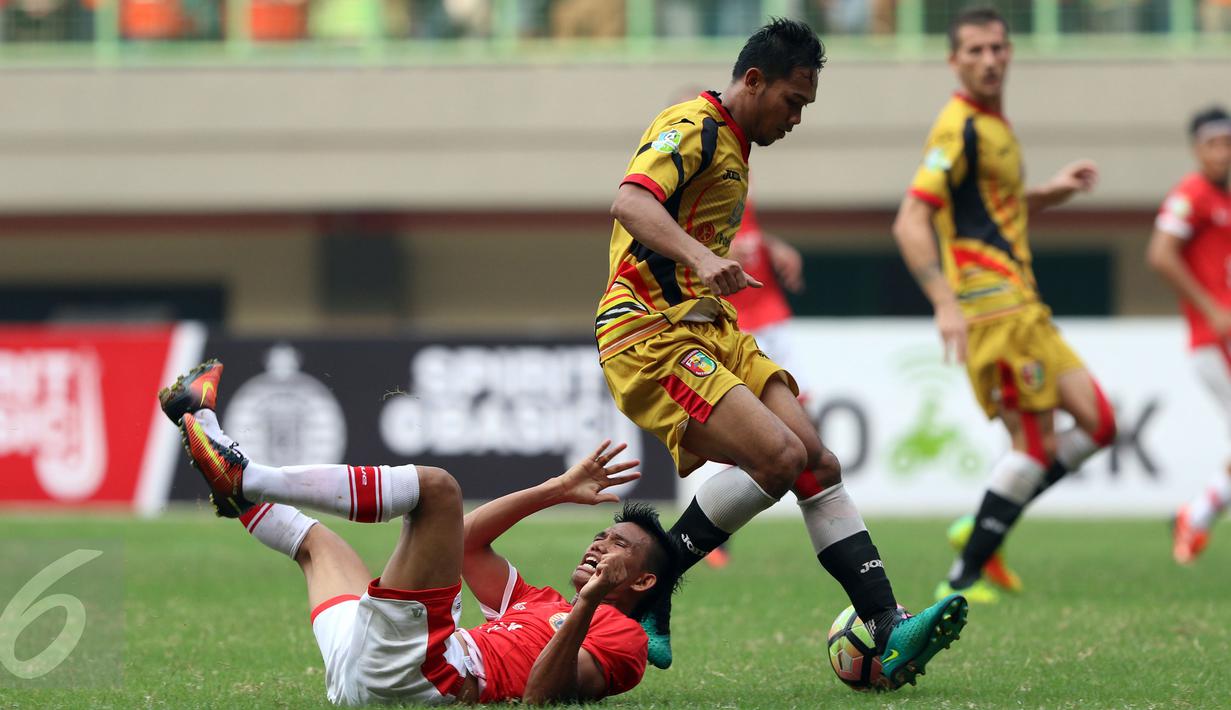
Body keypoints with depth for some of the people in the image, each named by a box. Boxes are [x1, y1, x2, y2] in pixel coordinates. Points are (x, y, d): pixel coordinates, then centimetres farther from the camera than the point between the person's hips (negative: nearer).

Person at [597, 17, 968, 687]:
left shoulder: (731, 146, 21)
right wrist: (701, 257, -44)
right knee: (778, 455, -24)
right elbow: (629, 201, -30)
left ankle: (890, 634, -9)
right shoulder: (692, 128, -11)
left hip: (707, 329, 10)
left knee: (817, 462, -4)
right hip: (651, 336, -10)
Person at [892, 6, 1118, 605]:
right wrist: (946, 304, -28)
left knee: (1097, 424, 6)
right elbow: (910, 223, -20)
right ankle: (966, 578, -4)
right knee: (1038, 441, -10)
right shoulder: (959, 129, -12)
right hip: (993, 307, -9)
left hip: (1023, 306, 9)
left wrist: (1053, 191, 16)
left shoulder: (995, 127, 17)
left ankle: (980, 533, 10)